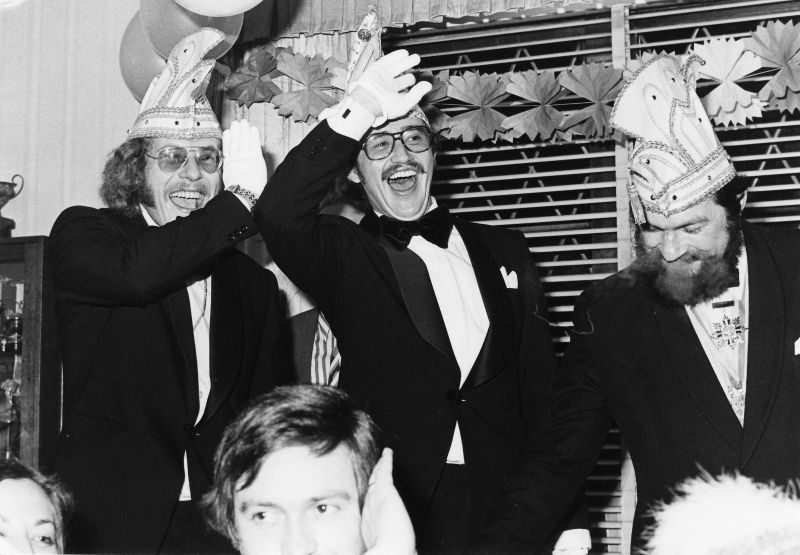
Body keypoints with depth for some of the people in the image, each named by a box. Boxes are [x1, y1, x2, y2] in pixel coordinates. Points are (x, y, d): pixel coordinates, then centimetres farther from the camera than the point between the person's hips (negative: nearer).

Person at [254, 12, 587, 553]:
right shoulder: (342, 255, 3)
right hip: (389, 508, -2)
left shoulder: (505, 250, 12)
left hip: (508, 507, 3)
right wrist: (355, 116, -27)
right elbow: (277, 215, -19)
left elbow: (540, 383, 10)